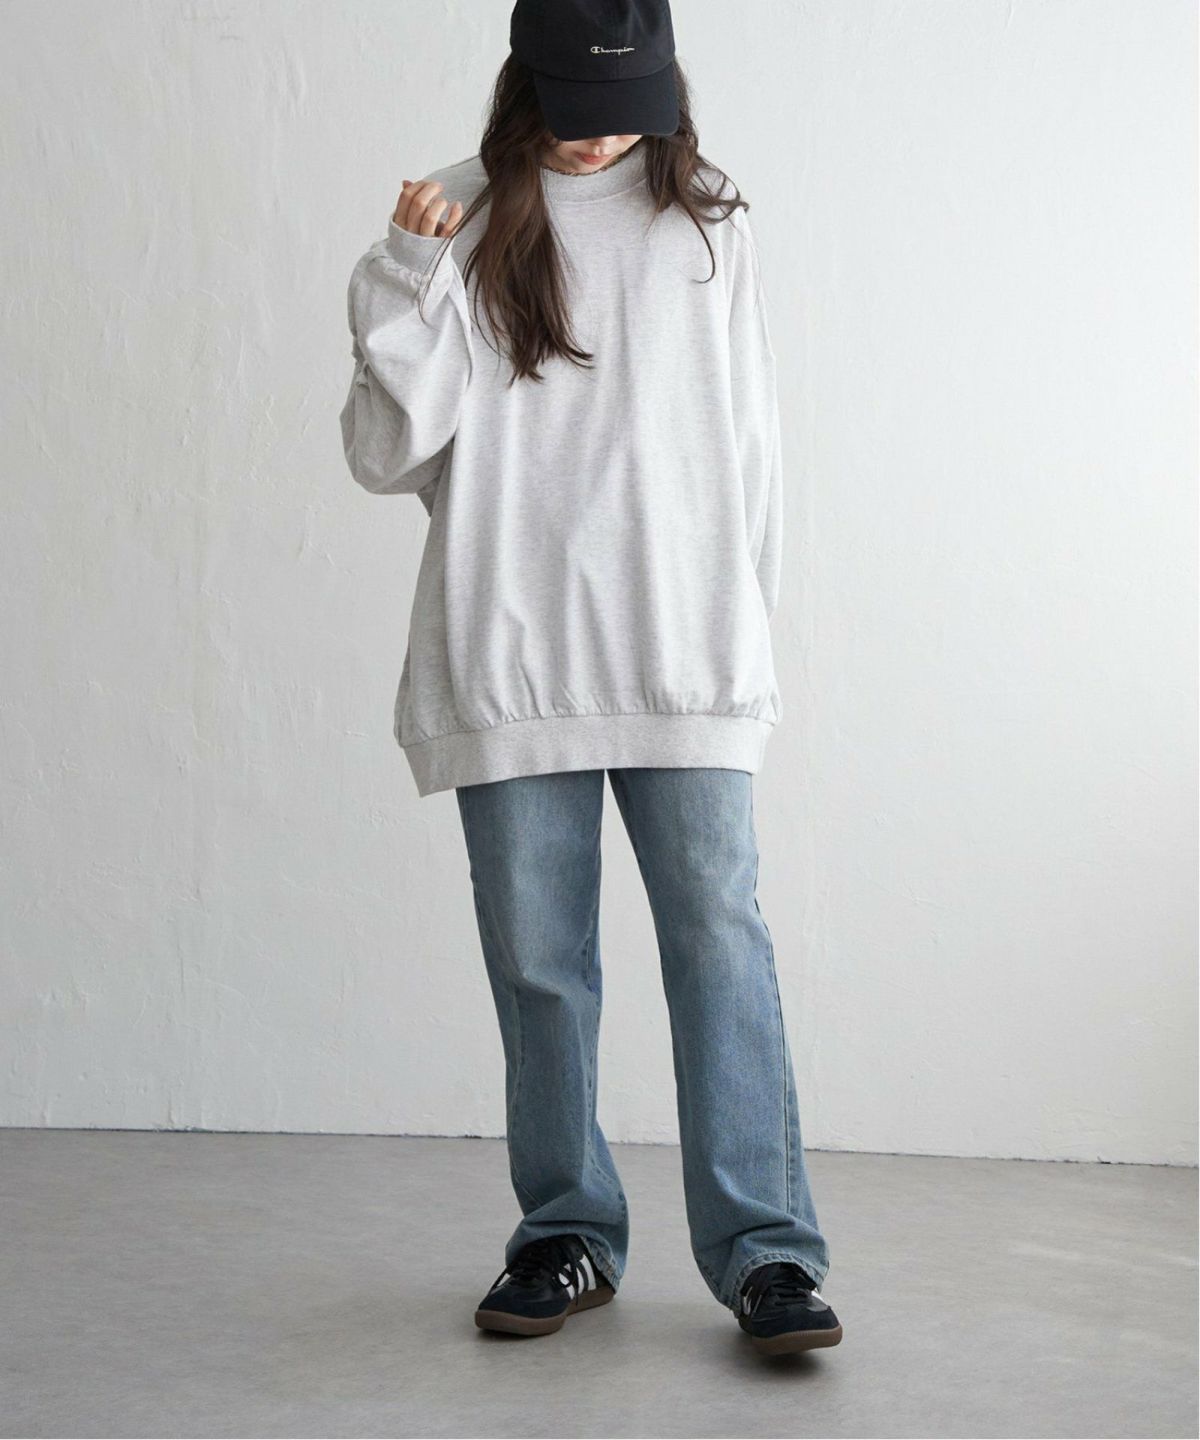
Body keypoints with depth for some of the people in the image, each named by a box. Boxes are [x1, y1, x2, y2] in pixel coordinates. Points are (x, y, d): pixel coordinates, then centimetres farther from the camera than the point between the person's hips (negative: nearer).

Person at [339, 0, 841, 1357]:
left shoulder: (706, 226, 9)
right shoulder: (462, 224, 5)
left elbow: (749, 437, 15)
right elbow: (388, 453, 1)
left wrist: (746, 617, 12)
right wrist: (407, 284, -11)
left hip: (686, 659, 0)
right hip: (509, 661, 0)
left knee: (719, 936, -6)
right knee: (537, 959, 5)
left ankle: (764, 1250, -1)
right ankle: (567, 1234, 19)